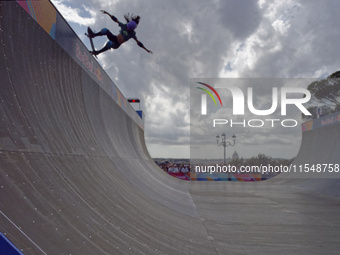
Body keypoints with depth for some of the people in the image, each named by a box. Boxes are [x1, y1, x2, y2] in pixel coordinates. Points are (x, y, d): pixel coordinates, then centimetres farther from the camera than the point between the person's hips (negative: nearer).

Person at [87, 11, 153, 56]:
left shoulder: (132, 34, -10)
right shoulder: (124, 26, -2)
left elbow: (138, 43, -9)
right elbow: (115, 20, 5)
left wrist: (146, 49, -15)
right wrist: (107, 13, 7)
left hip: (116, 45, -4)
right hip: (114, 38, 4)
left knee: (110, 44, -40)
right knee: (105, 30, -23)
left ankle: (97, 52, -24)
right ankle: (93, 35, -12)